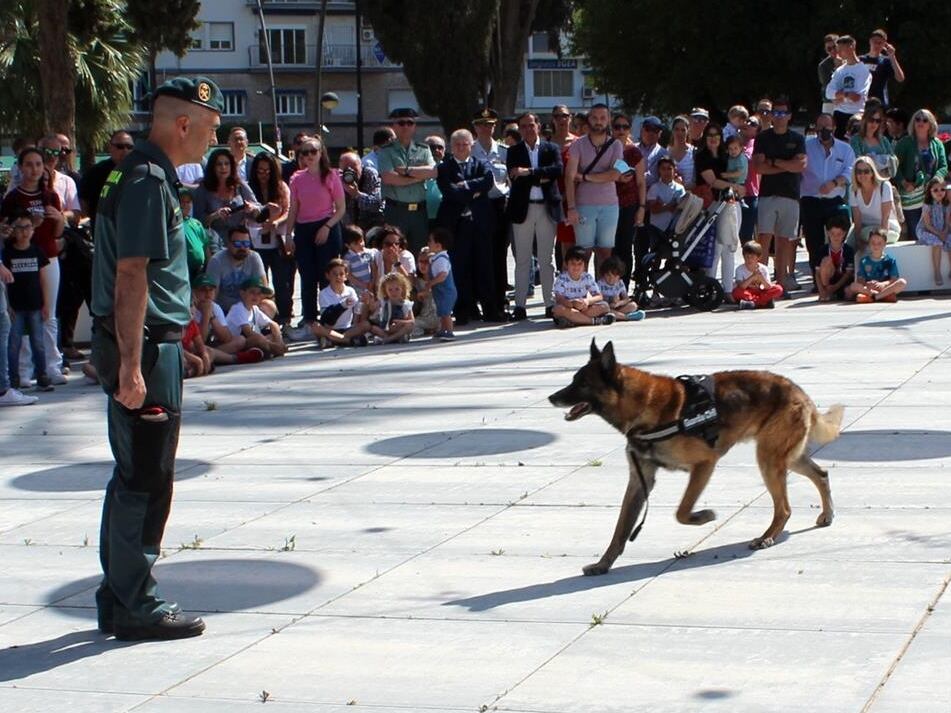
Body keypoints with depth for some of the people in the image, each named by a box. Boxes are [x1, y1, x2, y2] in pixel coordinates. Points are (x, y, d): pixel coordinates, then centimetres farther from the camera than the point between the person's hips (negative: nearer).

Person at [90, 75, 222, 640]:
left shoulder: (145, 174, 16)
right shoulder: (148, 180, -16)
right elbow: (131, 275, -22)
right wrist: (131, 365, -25)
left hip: (142, 344, 11)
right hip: (146, 347, -11)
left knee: (135, 476, 15)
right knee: (147, 481, -4)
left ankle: (120, 599, 24)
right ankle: (135, 608, 3)